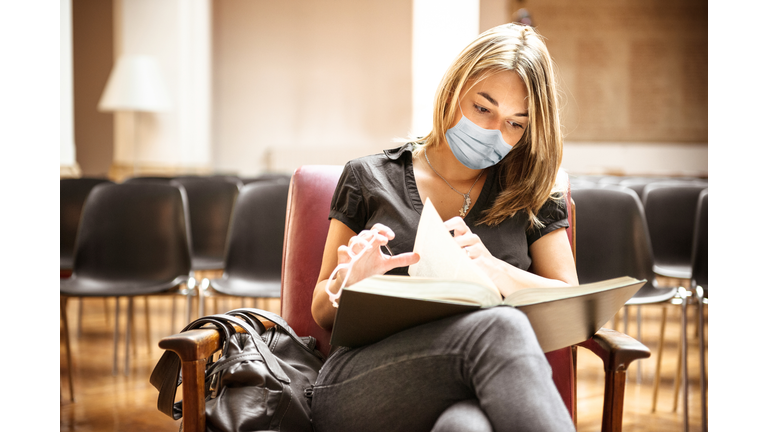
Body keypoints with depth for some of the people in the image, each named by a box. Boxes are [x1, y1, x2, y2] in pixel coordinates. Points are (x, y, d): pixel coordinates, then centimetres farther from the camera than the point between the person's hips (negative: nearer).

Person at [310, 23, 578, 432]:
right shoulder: (368, 179, 15)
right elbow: (322, 312, 19)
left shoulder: (534, 195, 18)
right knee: (501, 327, -33)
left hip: (474, 398, 0)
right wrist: (349, 281, -7)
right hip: (360, 388, 1)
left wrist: (494, 270, -10)